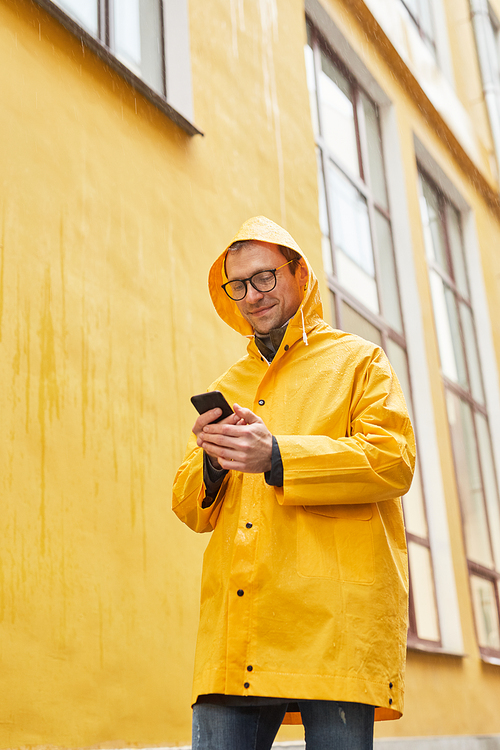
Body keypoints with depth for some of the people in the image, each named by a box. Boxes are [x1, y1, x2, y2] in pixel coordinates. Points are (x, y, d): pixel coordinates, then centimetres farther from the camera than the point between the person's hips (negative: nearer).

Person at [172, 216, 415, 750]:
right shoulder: (225, 388, 25)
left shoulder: (357, 360, 13)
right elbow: (189, 508, 19)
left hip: (333, 611, -3)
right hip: (236, 622, 4)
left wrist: (277, 457, -15)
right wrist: (212, 462, -5)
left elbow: (392, 459, -4)